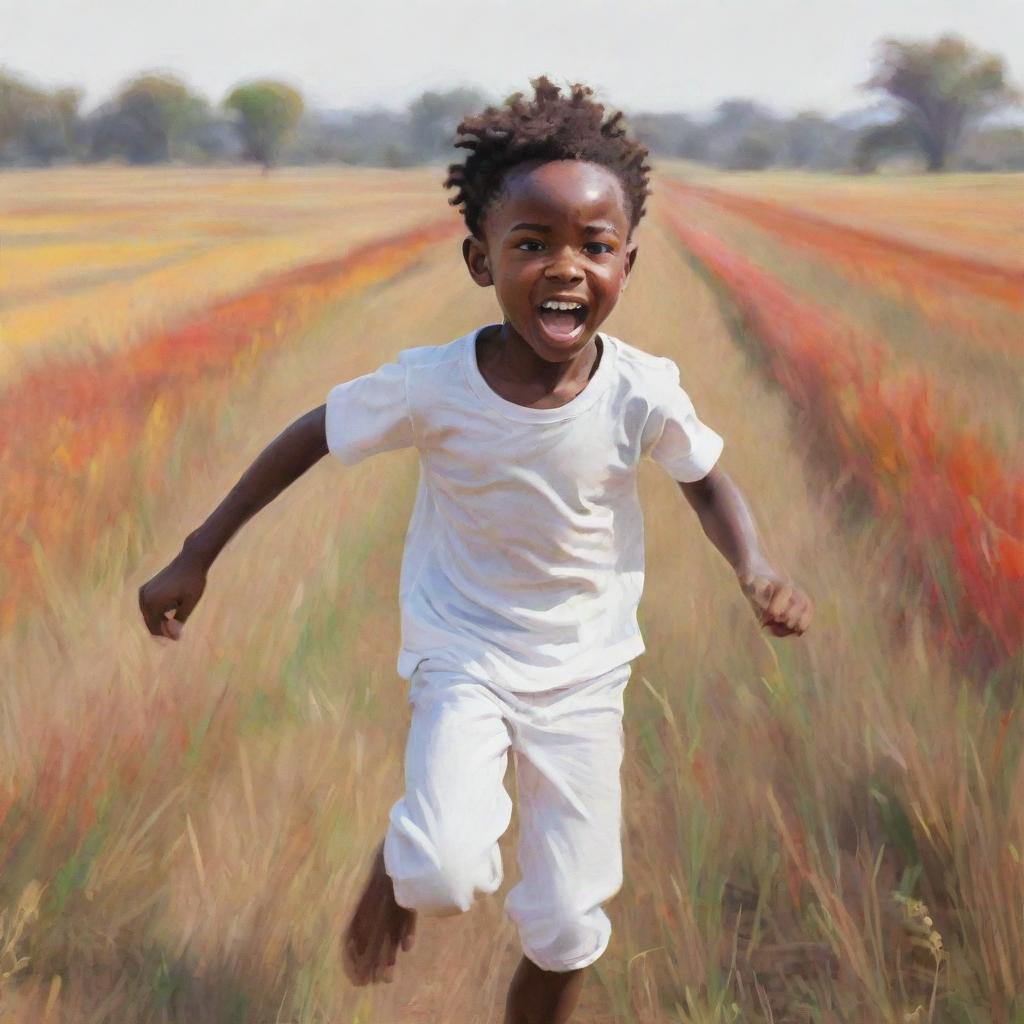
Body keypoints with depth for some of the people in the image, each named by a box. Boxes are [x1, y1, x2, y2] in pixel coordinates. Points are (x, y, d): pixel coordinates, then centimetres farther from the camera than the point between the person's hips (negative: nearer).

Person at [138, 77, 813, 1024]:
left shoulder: (642, 394, -20)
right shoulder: (430, 387, -23)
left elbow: (707, 480, -1)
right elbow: (309, 438, -7)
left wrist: (756, 571, -21)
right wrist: (196, 557, -3)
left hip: (585, 670, 2)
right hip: (463, 653, -2)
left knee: (568, 928, 6)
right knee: (448, 873, -25)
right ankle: (399, 871, 12)